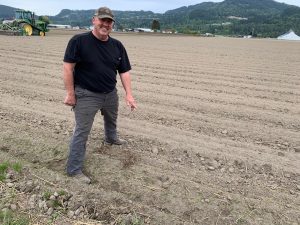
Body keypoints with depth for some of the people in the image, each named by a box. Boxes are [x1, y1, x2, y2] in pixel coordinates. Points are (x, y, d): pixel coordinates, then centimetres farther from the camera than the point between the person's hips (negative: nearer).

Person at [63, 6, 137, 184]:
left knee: (112, 120, 30)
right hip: (86, 95, -6)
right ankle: (74, 169, 12)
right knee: (82, 132, -1)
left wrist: (129, 94, -8)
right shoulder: (79, 41, -15)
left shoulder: (117, 46, -1)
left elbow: (124, 71, -1)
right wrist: (70, 93, -15)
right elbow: (68, 67, -14)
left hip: (111, 94, 6)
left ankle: (111, 138, 62)